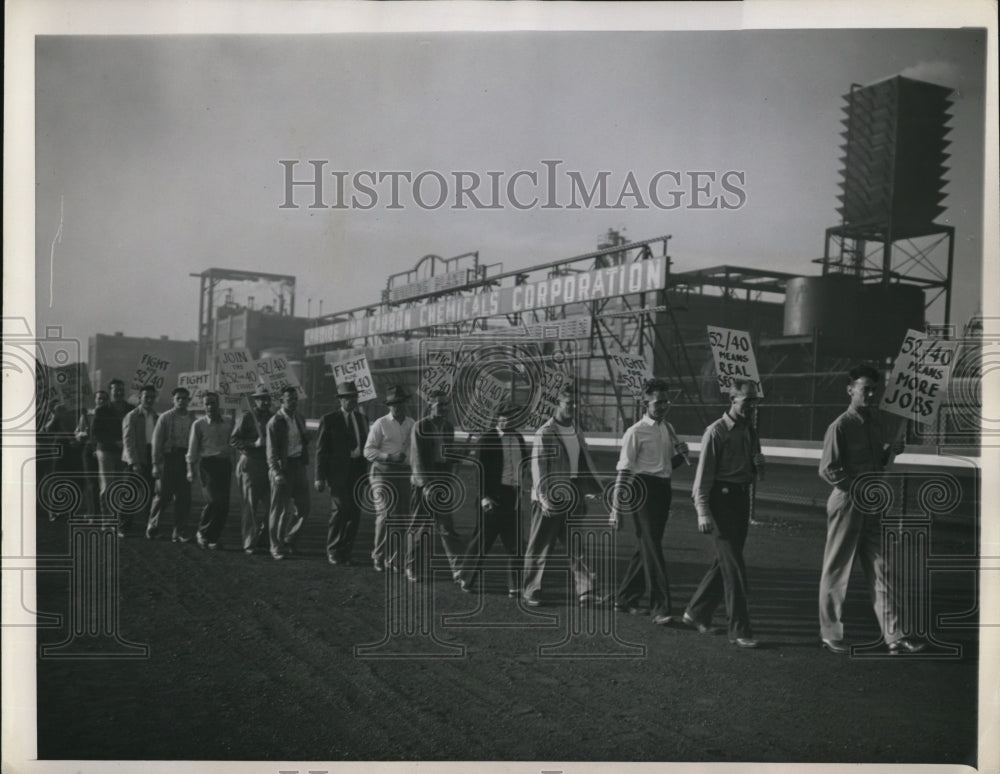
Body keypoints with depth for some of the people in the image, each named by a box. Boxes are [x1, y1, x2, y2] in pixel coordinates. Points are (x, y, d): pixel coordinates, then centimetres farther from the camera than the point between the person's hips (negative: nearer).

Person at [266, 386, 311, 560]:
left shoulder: (299, 418, 12)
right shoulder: (275, 422, -8)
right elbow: (271, 451, -10)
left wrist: (305, 463, 13)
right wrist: (276, 472, -20)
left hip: (299, 465, 6)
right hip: (283, 466, -6)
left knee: (303, 508, 6)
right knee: (280, 509, 1)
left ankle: (288, 541, 23)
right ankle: (276, 547, 13)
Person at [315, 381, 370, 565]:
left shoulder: (362, 419, 15)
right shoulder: (329, 420, 0)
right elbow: (321, 449, -2)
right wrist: (320, 477, -7)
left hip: (358, 472, 5)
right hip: (338, 473, -5)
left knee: (355, 513, 3)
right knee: (339, 510, -9)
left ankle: (345, 552, 13)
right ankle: (333, 551, 5)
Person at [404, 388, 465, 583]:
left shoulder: (449, 426, 10)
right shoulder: (420, 427, -7)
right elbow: (418, 458, -12)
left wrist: (450, 482, 11)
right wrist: (426, 485, -17)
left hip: (442, 484, 4)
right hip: (423, 483, -4)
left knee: (446, 526, 1)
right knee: (418, 527, 5)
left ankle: (457, 568, -1)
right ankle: (411, 568, 19)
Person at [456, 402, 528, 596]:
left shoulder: (518, 438, 10)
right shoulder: (488, 438, -6)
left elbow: (526, 464, 16)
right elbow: (482, 469, -9)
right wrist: (485, 496, -16)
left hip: (514, 495, 5)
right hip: (495, 496, -5)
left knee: (514, 543, 8)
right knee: (482, 540, 2)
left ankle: (514, 586, 15)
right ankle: (466, 579, 18)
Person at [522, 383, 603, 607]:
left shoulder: (577, 432, 11)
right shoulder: (545, 433, -11)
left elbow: (586, 461, 16)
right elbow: (538, 467, -15)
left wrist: (599, 486, 9)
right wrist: (544, 498, -22)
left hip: (573, 497, 6)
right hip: (551, 499, -6)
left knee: (577, 546, 6)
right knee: (540, 547, 4)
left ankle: (585, 589, 9)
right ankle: (530, 591, 15)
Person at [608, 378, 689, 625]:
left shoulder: (669, 429, 13)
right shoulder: (636, 432, -8)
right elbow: (624, 471, -10)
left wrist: (681, 454, 0)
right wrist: (616, 508, -14)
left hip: (664, 489, 7)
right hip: (644, 489, -7)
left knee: (647, 547, 13)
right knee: (652, 548, -10)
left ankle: (626, 597, 27)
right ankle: (660, 607, -9)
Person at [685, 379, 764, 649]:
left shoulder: (750, 432, 12)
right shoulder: (716, 432, -11)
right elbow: (704, 472, -13)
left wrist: (758, 464, -4)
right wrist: (703, 511, -18)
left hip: (741, 498, 8)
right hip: (721, 498, -8)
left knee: (726, 562, 13)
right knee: (733, 565, -7)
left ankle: (696, 613, 27)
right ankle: (739, 630, -1)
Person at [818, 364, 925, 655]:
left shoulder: (874, 422, 11)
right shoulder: (840, 426, -12)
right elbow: (827, 470, -15)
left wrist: (890, 451, -1)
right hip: (847, 503, -7)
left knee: (880, 571, 7)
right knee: (837, 571, 4)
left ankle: (894, 637, 10)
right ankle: (830, 634, 16)